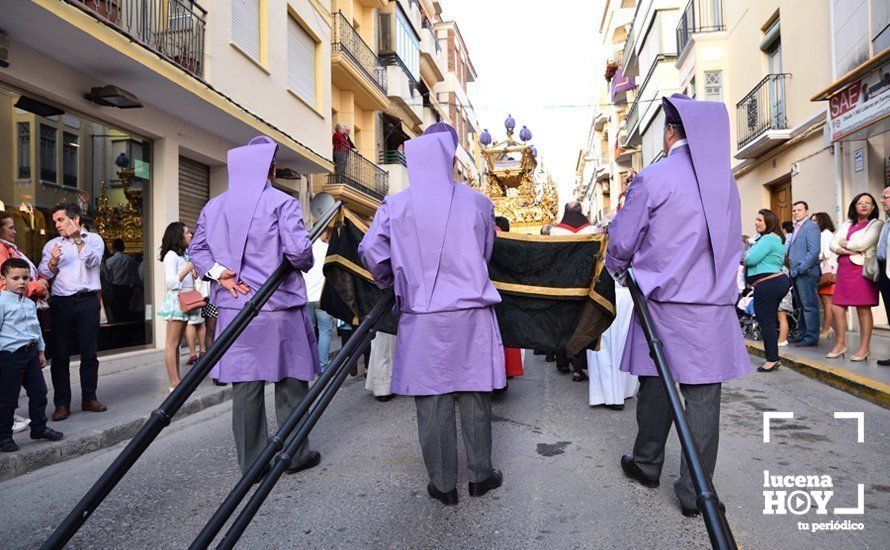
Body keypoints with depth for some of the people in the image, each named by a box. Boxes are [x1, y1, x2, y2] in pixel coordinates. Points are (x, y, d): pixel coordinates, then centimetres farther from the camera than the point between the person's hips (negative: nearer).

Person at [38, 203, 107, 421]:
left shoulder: (94, 239, 9)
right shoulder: (52, 244, 14)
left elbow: (93, 261, -9)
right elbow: (43, 274, 6)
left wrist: (78, 240, -13)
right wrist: (52, 262, -12)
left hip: (87, 301, -2)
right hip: (61, 303, 2)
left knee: (89, 352, 3)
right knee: (60, 354, 2)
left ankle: (89, 398, 14)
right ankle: (62, 403, 8)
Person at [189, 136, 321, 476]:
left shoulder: (214, 206, 10)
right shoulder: (281, 202, -7)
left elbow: (196, 249, 12)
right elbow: (299, 250, -16)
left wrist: (219, 272, 1)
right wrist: (304, 266, 4)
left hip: (234, 308, 4)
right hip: (278, 308, -4)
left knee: (244, 385, 7)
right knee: (289, 383, 8)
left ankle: (251, 463, 16)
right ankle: (294, 455, 18)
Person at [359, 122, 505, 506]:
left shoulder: (395, 206, -3)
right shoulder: (478, 204, -1)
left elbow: (370, 249, -2)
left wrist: (390, 280, 17)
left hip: (421, 318, 0)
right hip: (471, 314, 1)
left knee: (432, 402, 8)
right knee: (474, 396, 12)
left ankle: (444, 485, 20)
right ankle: (480, 475, 27)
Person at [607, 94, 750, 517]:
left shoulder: (655, 178, -8)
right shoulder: (726, 181, 6)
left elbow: (622, 241, -2)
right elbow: (733, 245, 15)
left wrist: (617, 269, 18)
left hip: (663, 305, -3)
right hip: (714, 308, 3)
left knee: (656, 386, 13)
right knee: (703, 398, 5)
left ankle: (646, 464, 30)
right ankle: (695, 493, 13)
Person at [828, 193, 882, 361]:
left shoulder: (877, 224, 2)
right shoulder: (846, 224, 18)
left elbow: (861, 244, -12)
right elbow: (833, 244, 7)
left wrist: (843, 243, 4)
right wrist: (851, 251, -9)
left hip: (862, 269, -5)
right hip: (844, 269, 5)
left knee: (863, 309, -5)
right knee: (836, 308, 3)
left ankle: (864, 348, 2)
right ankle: (840, 344, 16)